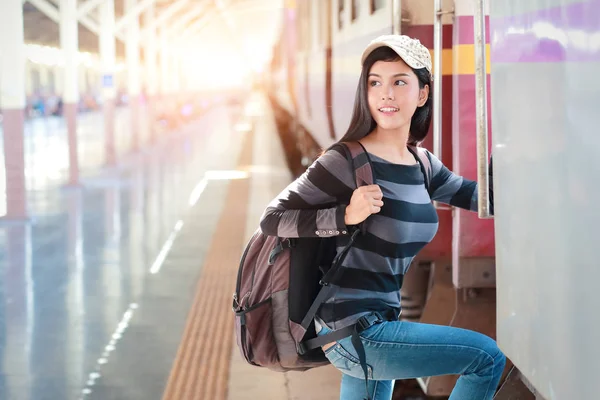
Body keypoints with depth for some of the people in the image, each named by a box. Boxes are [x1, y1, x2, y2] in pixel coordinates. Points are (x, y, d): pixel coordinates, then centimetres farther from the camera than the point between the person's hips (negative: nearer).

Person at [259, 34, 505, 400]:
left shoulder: (421, 164, 6)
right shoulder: (347, 162, -16)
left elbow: (475, 196, 20)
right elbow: (273, 219, -15)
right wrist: (346, 215, -26)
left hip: (377, 325, 8)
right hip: (350, 333, -8)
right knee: (488, 358, -5)